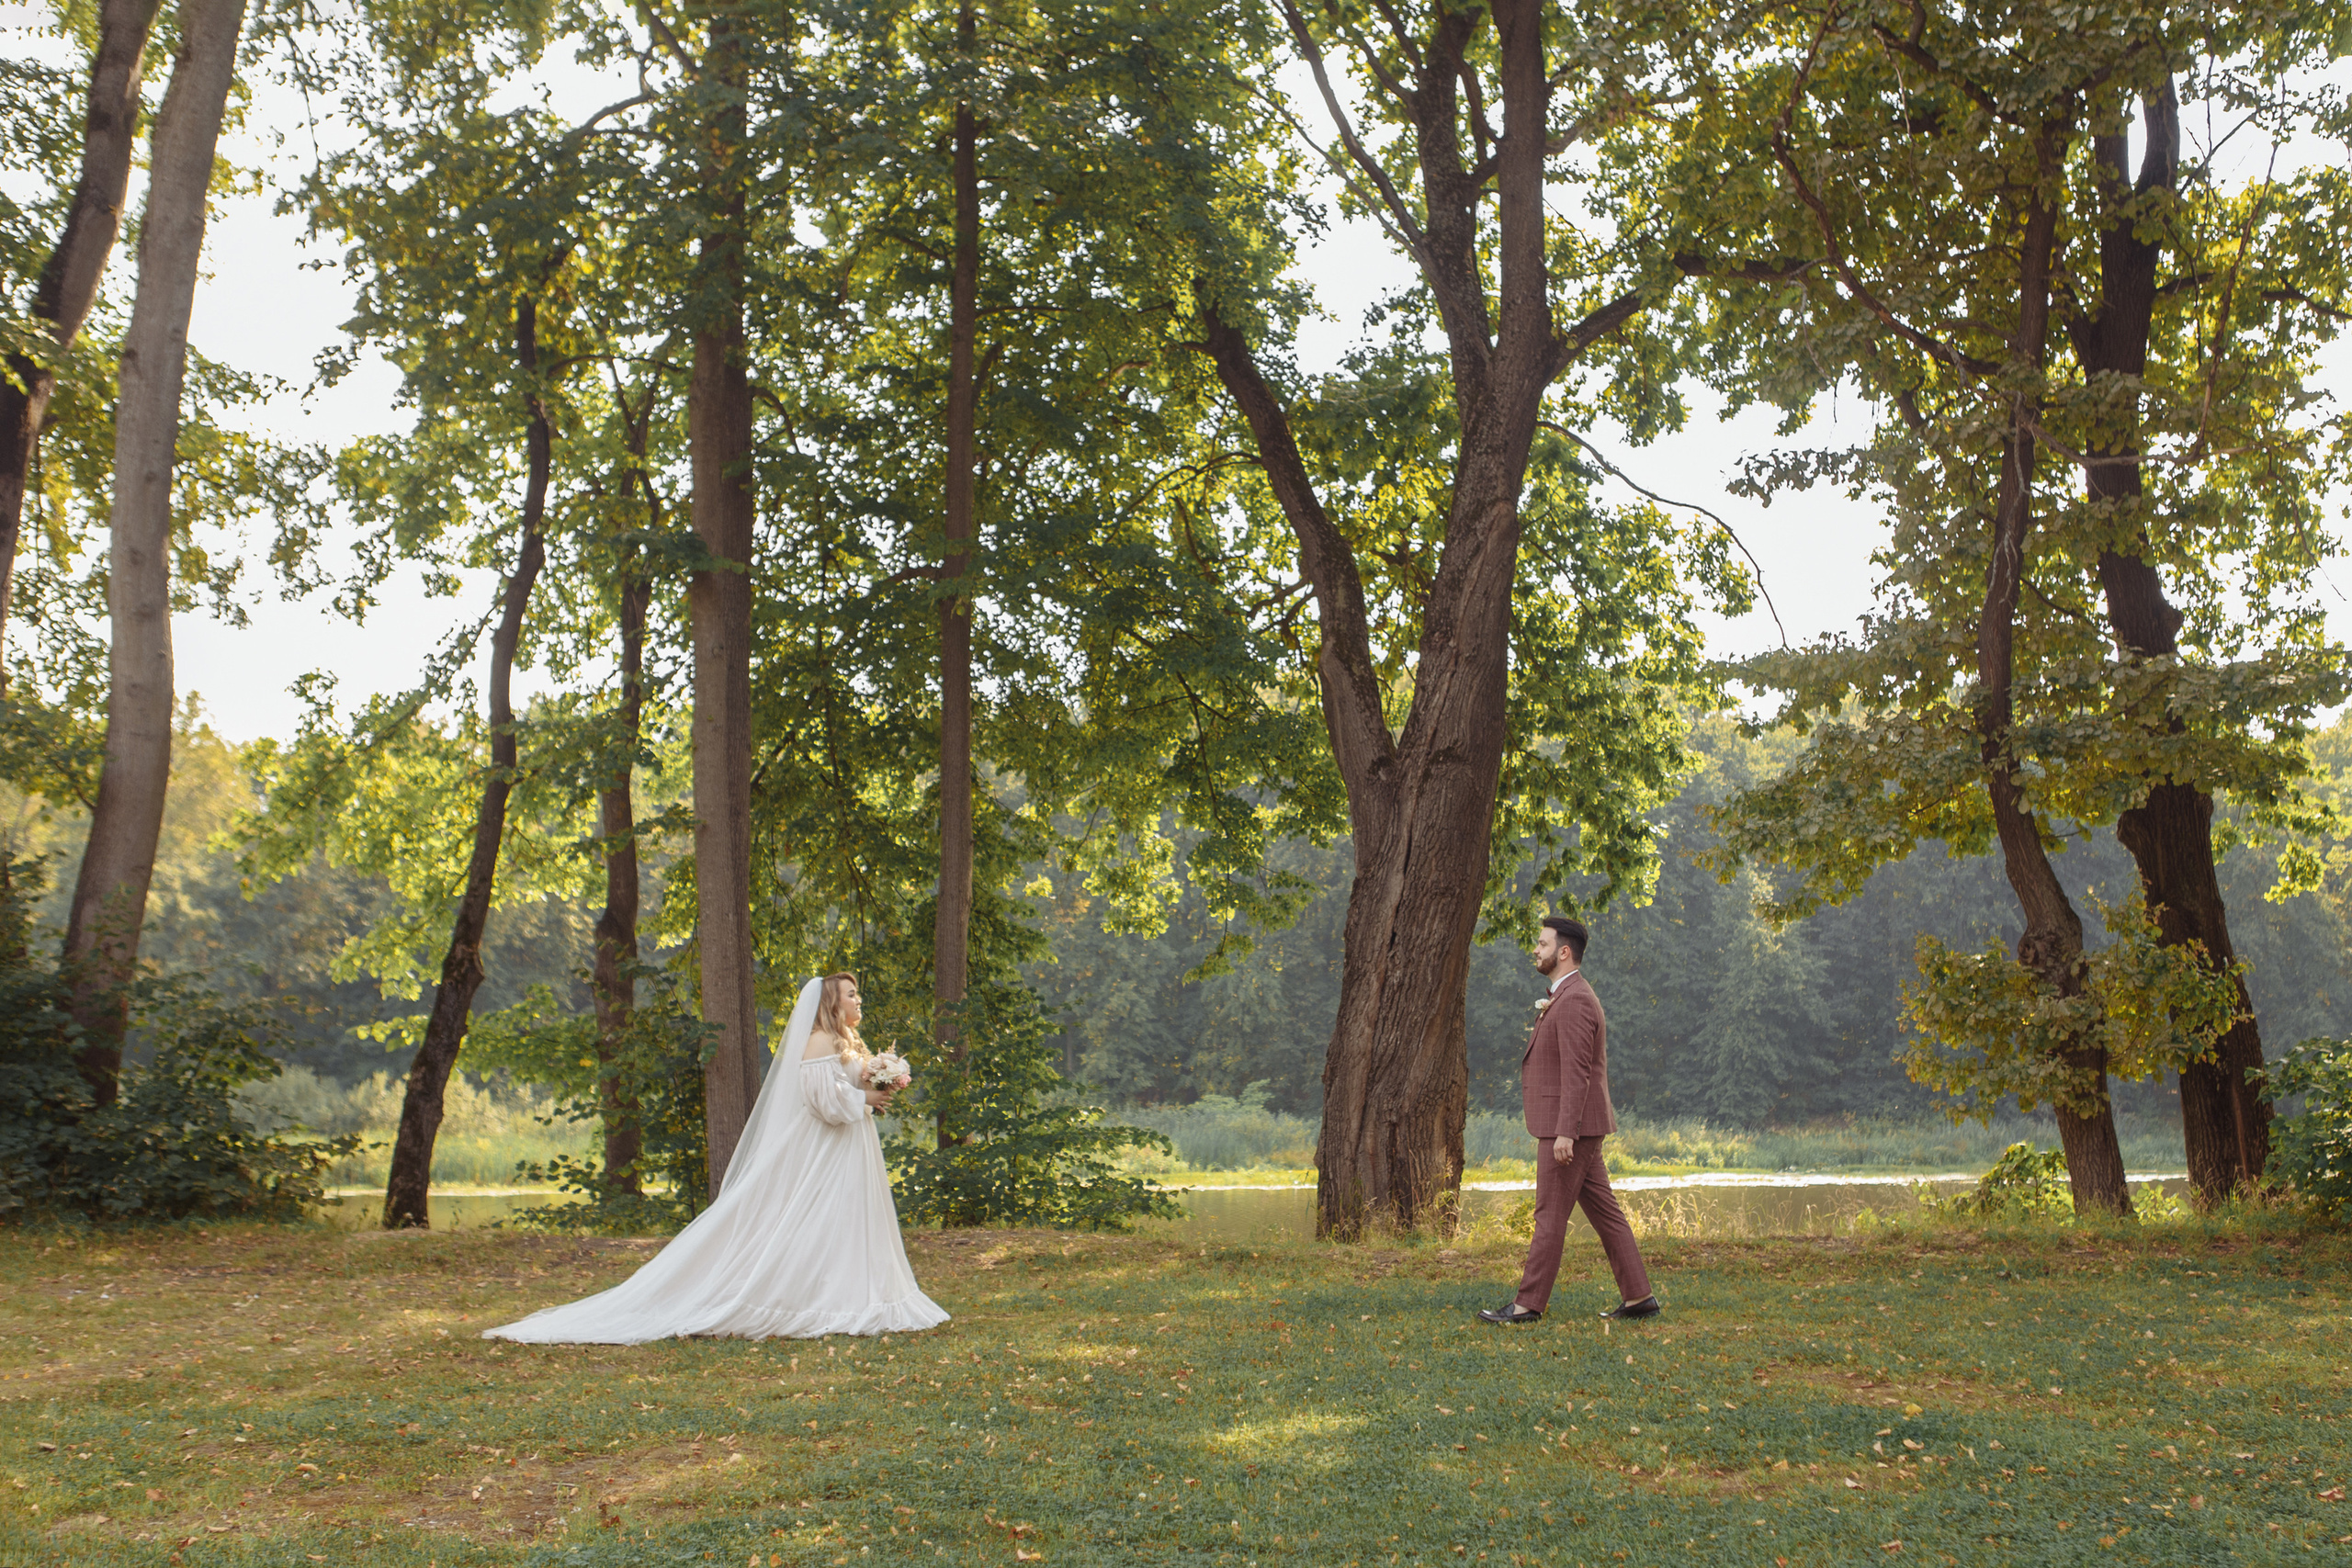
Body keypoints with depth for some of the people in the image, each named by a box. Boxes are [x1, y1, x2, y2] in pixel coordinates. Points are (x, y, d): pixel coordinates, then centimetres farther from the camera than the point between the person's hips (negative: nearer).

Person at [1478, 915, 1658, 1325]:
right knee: (1604, 1212, 10)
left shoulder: (1574, 1001, -16)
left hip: (1569, 1126, -10)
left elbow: (1577, 1072, -22)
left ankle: (1529, 1303, 1)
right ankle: (1638, 1296, 12)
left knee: (1550, 1215, -4)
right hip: (1570, 1126, 10)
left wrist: (1564, 1133, -24)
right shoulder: (1566, 998, 17)